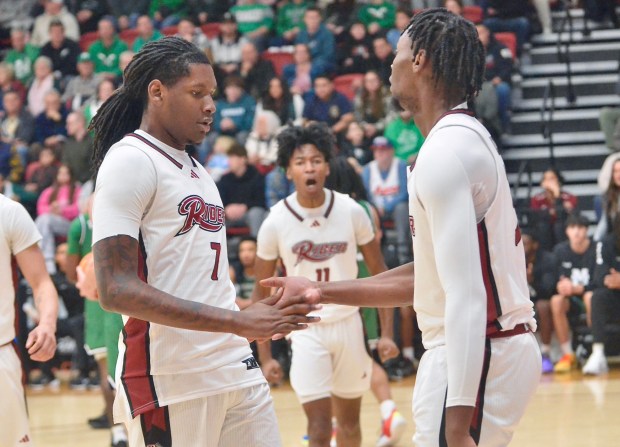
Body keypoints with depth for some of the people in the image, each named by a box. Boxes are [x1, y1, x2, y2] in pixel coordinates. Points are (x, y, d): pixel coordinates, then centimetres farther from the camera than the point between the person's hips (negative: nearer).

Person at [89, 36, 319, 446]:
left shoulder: (197, 171, 20)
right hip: (171, 381, -8)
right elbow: (117, 290, -20)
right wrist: (239, 322, -23)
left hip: (236, 368, 9)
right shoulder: (130, 161, -9)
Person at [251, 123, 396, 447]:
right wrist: (265, 356, -4)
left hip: (348, 323, 2)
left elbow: (378, 272, 3)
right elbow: (262, 292, 0)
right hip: (306, 330, -2)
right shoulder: (275, 223, -10)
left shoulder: (351, 211, -7)